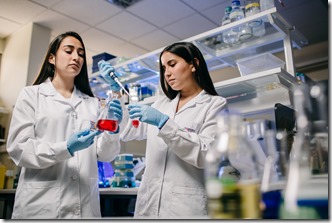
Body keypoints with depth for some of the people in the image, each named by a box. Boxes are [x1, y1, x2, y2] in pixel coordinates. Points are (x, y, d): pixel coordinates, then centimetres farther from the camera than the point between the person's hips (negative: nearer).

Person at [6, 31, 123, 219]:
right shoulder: (31, 95, 4)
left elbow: (105, 155, 5)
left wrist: (112, 129, -15)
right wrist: (66, 148, -21)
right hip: (41, 203, -3)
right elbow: (18, 148, -6)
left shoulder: (93, 103, 11)